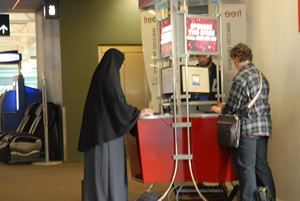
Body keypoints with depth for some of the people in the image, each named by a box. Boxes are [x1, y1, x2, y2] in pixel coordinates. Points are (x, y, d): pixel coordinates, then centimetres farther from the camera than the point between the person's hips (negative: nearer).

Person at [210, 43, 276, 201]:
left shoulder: (241, 78, -14)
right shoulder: (261, 76, 13)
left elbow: (232, 107, -13)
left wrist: (220, 110, 8)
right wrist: (227, 106, 21)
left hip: (247, 128, -8)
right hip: (264, 127, 8)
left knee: (246, 168, 0)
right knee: (262, 166, 14)